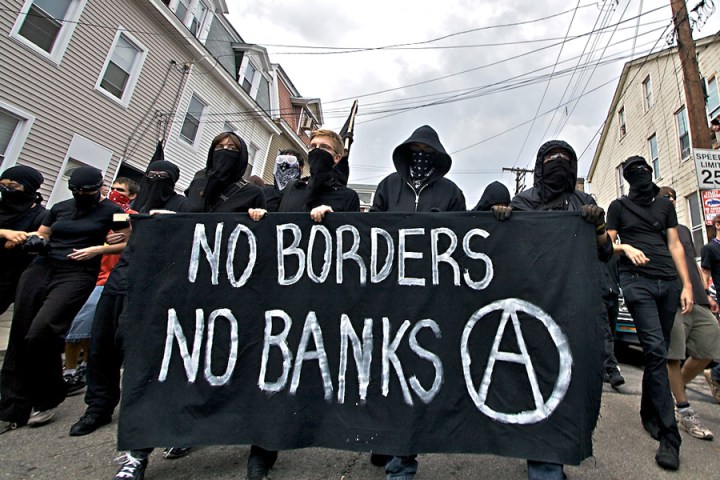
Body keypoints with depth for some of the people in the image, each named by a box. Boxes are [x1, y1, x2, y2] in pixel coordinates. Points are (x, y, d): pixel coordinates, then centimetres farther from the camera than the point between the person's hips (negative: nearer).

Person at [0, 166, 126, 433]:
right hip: (40, 269, 6)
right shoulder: (60, 208, 18)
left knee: (40, 334, -18)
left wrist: (97, 249, -11)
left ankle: (47, 400, 4)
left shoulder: (111, 211, 3)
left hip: (77, 276, -6)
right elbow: (41, 235, 26)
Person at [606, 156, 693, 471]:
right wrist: (626, 248, -15)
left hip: (669, 282, 4)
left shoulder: (665, 205, 19)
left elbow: (675, 245, 14)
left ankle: (649, 414, 24)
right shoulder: (619, 206, 9)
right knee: (656, 352, -13)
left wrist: (687, 285, 7)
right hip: (637, 281, -4)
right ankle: (669, 437, -10)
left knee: (658, 353, 7)